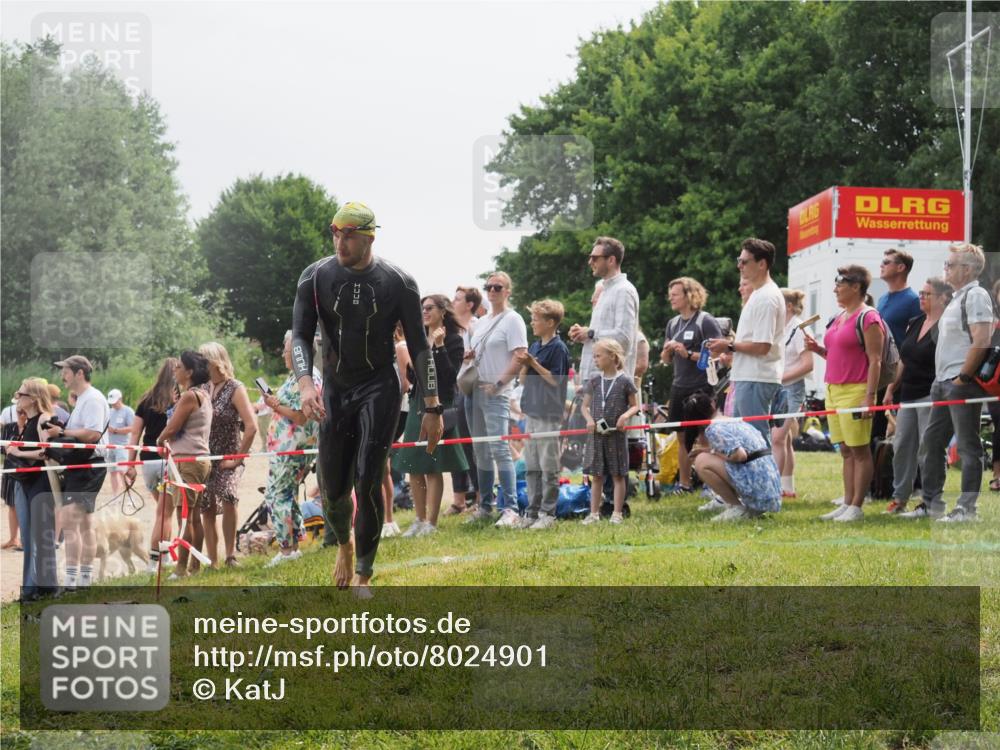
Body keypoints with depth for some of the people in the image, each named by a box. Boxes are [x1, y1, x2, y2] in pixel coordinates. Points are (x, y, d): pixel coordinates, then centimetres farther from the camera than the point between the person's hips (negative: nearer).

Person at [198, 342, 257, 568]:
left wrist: (237, 458, -16)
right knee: (207, 511, 6)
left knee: (227, 497, -29)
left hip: (227, 459, -6)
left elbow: (252, 426, -15)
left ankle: (231, 555, -21)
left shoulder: (235, 389, -8)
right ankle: (212, 562, 16)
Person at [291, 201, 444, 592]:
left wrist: (432, 407, -5)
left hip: (380, 388, -2)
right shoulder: (316, 277, -6)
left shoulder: (398, 282, -9)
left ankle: (362, 576, -3)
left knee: (367, 482, -14)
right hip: (334, 389, 2)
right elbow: (301, 336, -6)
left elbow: (418, 346, -3)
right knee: (333, 489, 3)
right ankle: (344, 544, 37)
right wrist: (305, 383, -25)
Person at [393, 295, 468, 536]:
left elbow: (451, 375, -16)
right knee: (413, 467, 6)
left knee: (433, 468, -4)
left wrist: (439, 346, -21)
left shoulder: (453, 340, -5)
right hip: (417, 405, 7)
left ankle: (431, 522, 0)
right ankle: (419, 519, 15)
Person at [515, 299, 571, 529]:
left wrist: (534, 363, -16)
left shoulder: (558, 348, -9)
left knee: (548, 466, -3)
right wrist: (524, 365, -4)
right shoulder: (534, 346, 14)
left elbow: (556, 380, -15)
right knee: (531, 466, 11)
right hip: (532, 412, 8)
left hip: (549, 415, -8)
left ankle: (548, 513, 2)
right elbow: (523, 379, 15)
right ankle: (532, 511, 16)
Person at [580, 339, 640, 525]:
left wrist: (626, 415, -18)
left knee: (618, 475, 3)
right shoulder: (594, 381, 7)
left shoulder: (624, 380, -4)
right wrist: (589, 419, -8)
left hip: (616, 433, -3)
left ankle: (617, 513, 8)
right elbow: (585, 406, 12)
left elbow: (635, 405, 1)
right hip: (596, 433, 3)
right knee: (596, 476, 7)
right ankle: (594, 513, 11)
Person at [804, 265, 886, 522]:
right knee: (846, 451, 10)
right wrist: (818, 349, 8)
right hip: (834, 390, 9)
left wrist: (869, 397, -20)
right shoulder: (838, 319, 18)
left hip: (855, 391, -9)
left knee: (859, 450, -4)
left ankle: (856, 507, -3)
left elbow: (875, 360, -14)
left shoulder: (868, 318, -9)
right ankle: (847, 504, 13)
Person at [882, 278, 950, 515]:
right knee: (902, 445, 8)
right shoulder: (915, 323, 15)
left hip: (930, 395, -8)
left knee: (928, 447, -7)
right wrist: (891, 388, 17)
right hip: (908, 394, 8)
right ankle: (899, 497, 15)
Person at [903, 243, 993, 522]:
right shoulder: (958, 297, 19)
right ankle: (931, 503, 19)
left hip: (962, 384, -10)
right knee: (932, 441, 12)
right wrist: (942, 379, 17)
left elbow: (981, 340, -20)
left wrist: (962, 378, -19)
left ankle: (967, 508, -2)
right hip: (943, 383, 10)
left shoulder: (976, 295, -11)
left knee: (968, 446, -5)